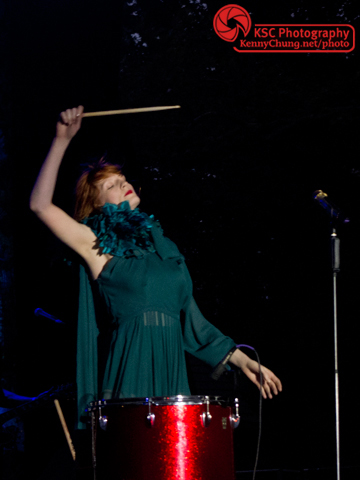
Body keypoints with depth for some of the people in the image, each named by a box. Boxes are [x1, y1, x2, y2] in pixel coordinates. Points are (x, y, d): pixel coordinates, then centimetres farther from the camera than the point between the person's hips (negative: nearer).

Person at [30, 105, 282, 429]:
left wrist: (242, 360, 17)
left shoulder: (163, 247, 21)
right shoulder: (97, 245, 4)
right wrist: (62, 141, -11)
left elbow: (192, 320, 22)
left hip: (172, 376, 5)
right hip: (131, 375, -5)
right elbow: (40, 204, -9)